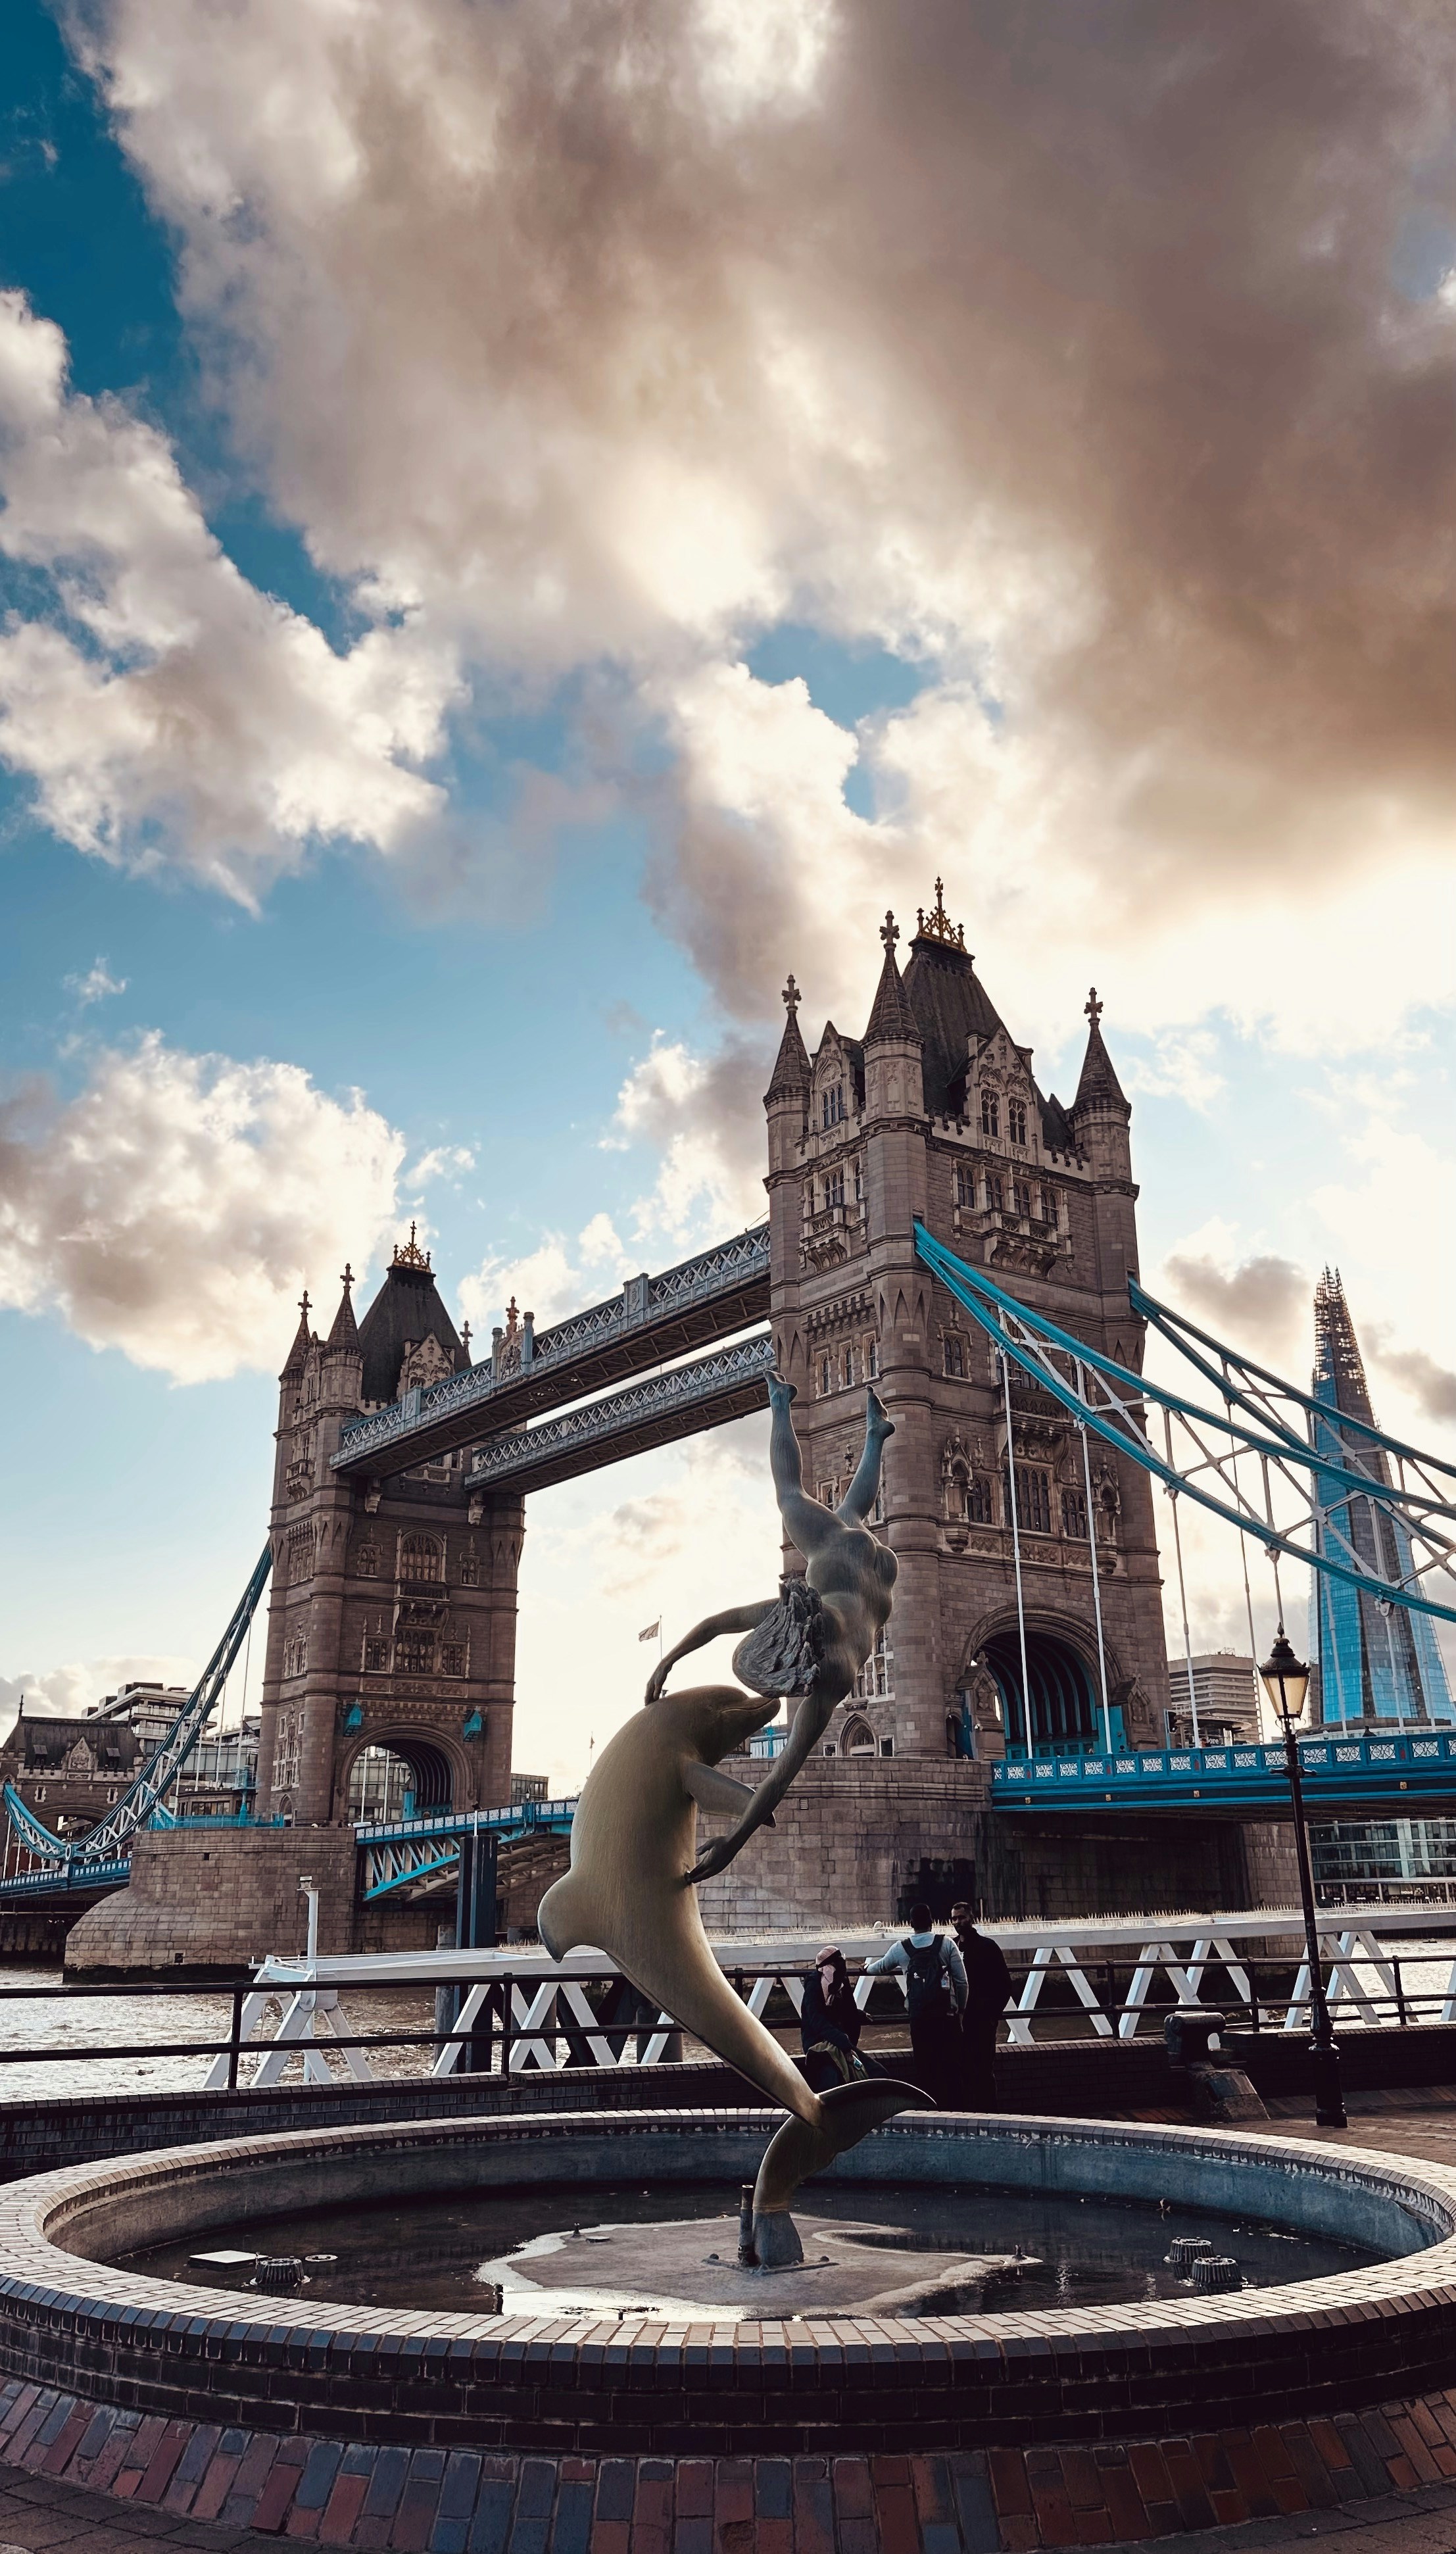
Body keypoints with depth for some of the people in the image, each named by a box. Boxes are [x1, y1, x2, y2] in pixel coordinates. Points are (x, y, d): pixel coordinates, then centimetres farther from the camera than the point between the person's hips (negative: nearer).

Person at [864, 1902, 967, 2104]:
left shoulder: (900, 1948, 6)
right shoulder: (946, 1943, 1)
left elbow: (880, 1968, 25)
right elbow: (962, 1981, -1)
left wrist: (867, 1967, 47)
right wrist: (961, 2009, 8)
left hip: (918, 2018, 1)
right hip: (947, 2015, -1)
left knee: (928, 2067, 8)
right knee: (952, 2065, 4)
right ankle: (954, 2107, 2)